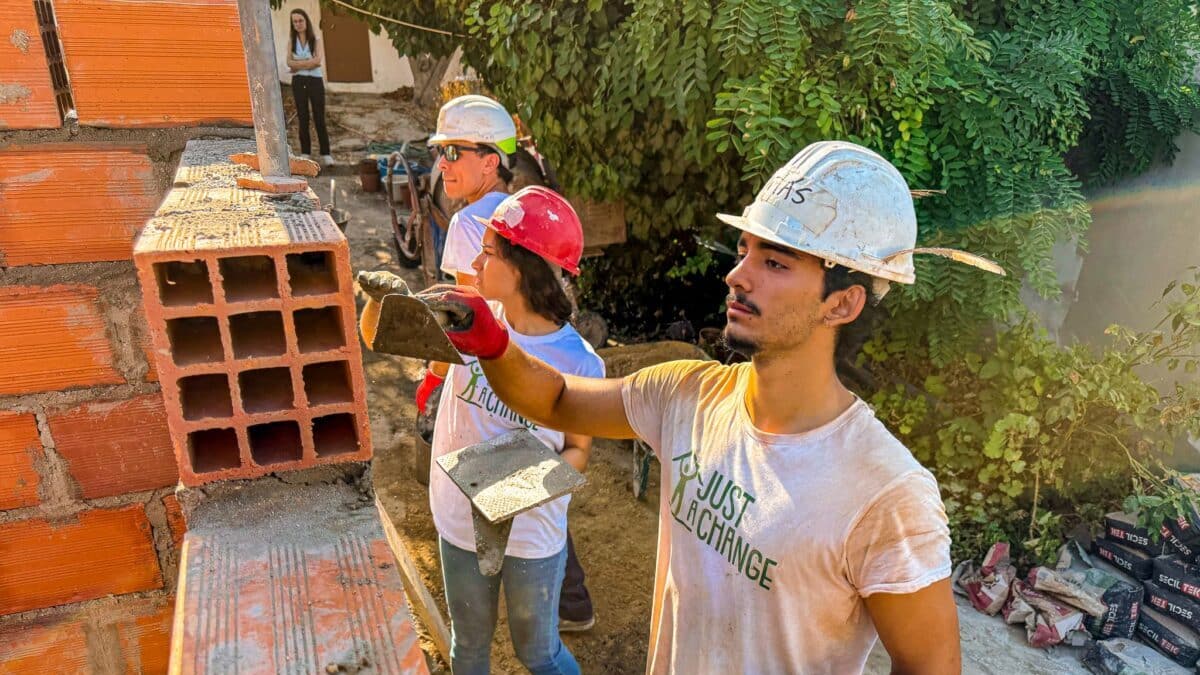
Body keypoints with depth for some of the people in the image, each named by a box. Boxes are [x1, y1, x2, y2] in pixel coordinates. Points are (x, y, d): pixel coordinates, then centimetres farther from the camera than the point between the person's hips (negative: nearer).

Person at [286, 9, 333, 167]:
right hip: (298, 82, 2)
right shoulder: (291, 41, 8)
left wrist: (298, 64, -8)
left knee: (319, 118, -4)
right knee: (303, 118, 3)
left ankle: (325, 154, -2)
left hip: (315, 81, -2)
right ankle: (305, 154, 8)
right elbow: (289, 63, -4)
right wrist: (308, 62, -13)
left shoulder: (316, 40, 3)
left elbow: (318, 61, -12)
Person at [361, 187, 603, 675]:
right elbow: (378, 338, -4)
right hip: (461, 523, 3)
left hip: (533, 533, -3)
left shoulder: (580, 362, -20)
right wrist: (380, 299, -26)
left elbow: (578, 450, -7)